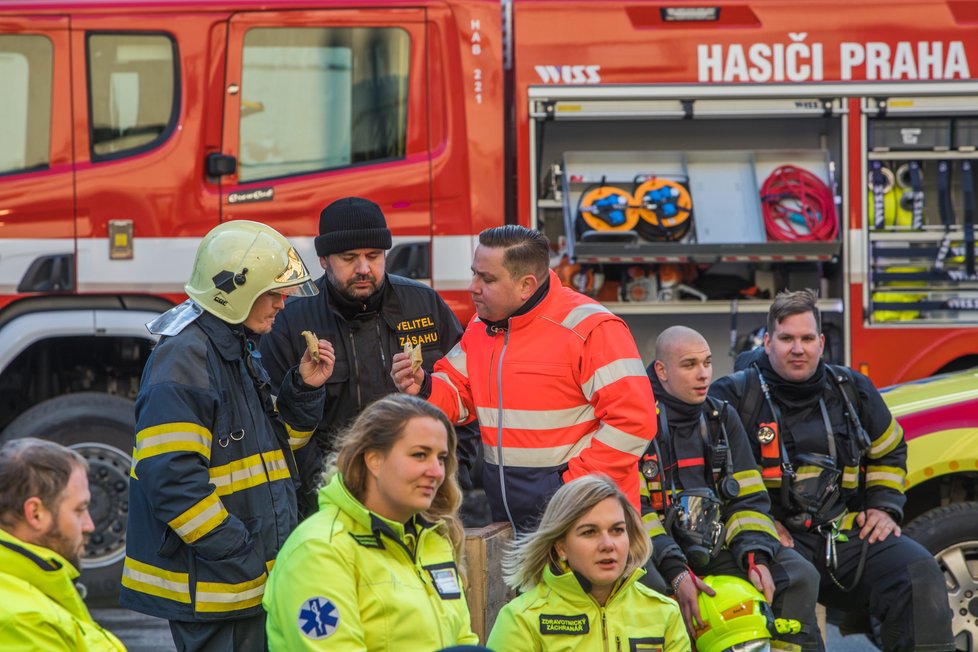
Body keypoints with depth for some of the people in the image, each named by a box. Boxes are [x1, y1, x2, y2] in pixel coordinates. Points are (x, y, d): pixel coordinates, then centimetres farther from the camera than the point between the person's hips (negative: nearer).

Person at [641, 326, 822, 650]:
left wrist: (755, 556, -10)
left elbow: (747, 498, 11)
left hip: (715, 549, 5)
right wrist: (676, 574, -26)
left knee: (800, 576, -15)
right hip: (655, 550, -5)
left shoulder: (722, 417, 14)